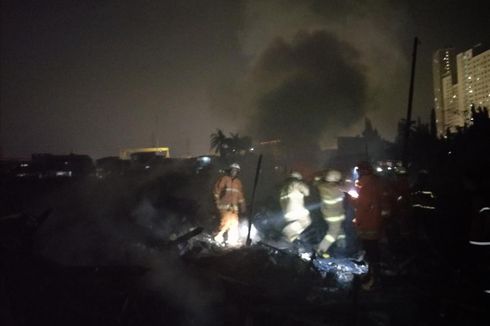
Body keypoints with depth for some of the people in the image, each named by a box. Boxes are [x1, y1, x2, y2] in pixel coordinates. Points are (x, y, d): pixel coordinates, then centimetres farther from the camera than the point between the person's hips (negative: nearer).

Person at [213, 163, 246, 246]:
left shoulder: (238, 182, 16)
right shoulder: (224, 179, 0)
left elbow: (240, 195, 20)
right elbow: (217, 189, -3)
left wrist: (243, 206, 18)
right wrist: (217, 200, -9)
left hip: (234, 206, 6)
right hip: (224, 205, -5)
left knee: (234, 223, 1)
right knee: (226, 222, -17)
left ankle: (232, 240, 8)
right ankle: (219, 237, 1)